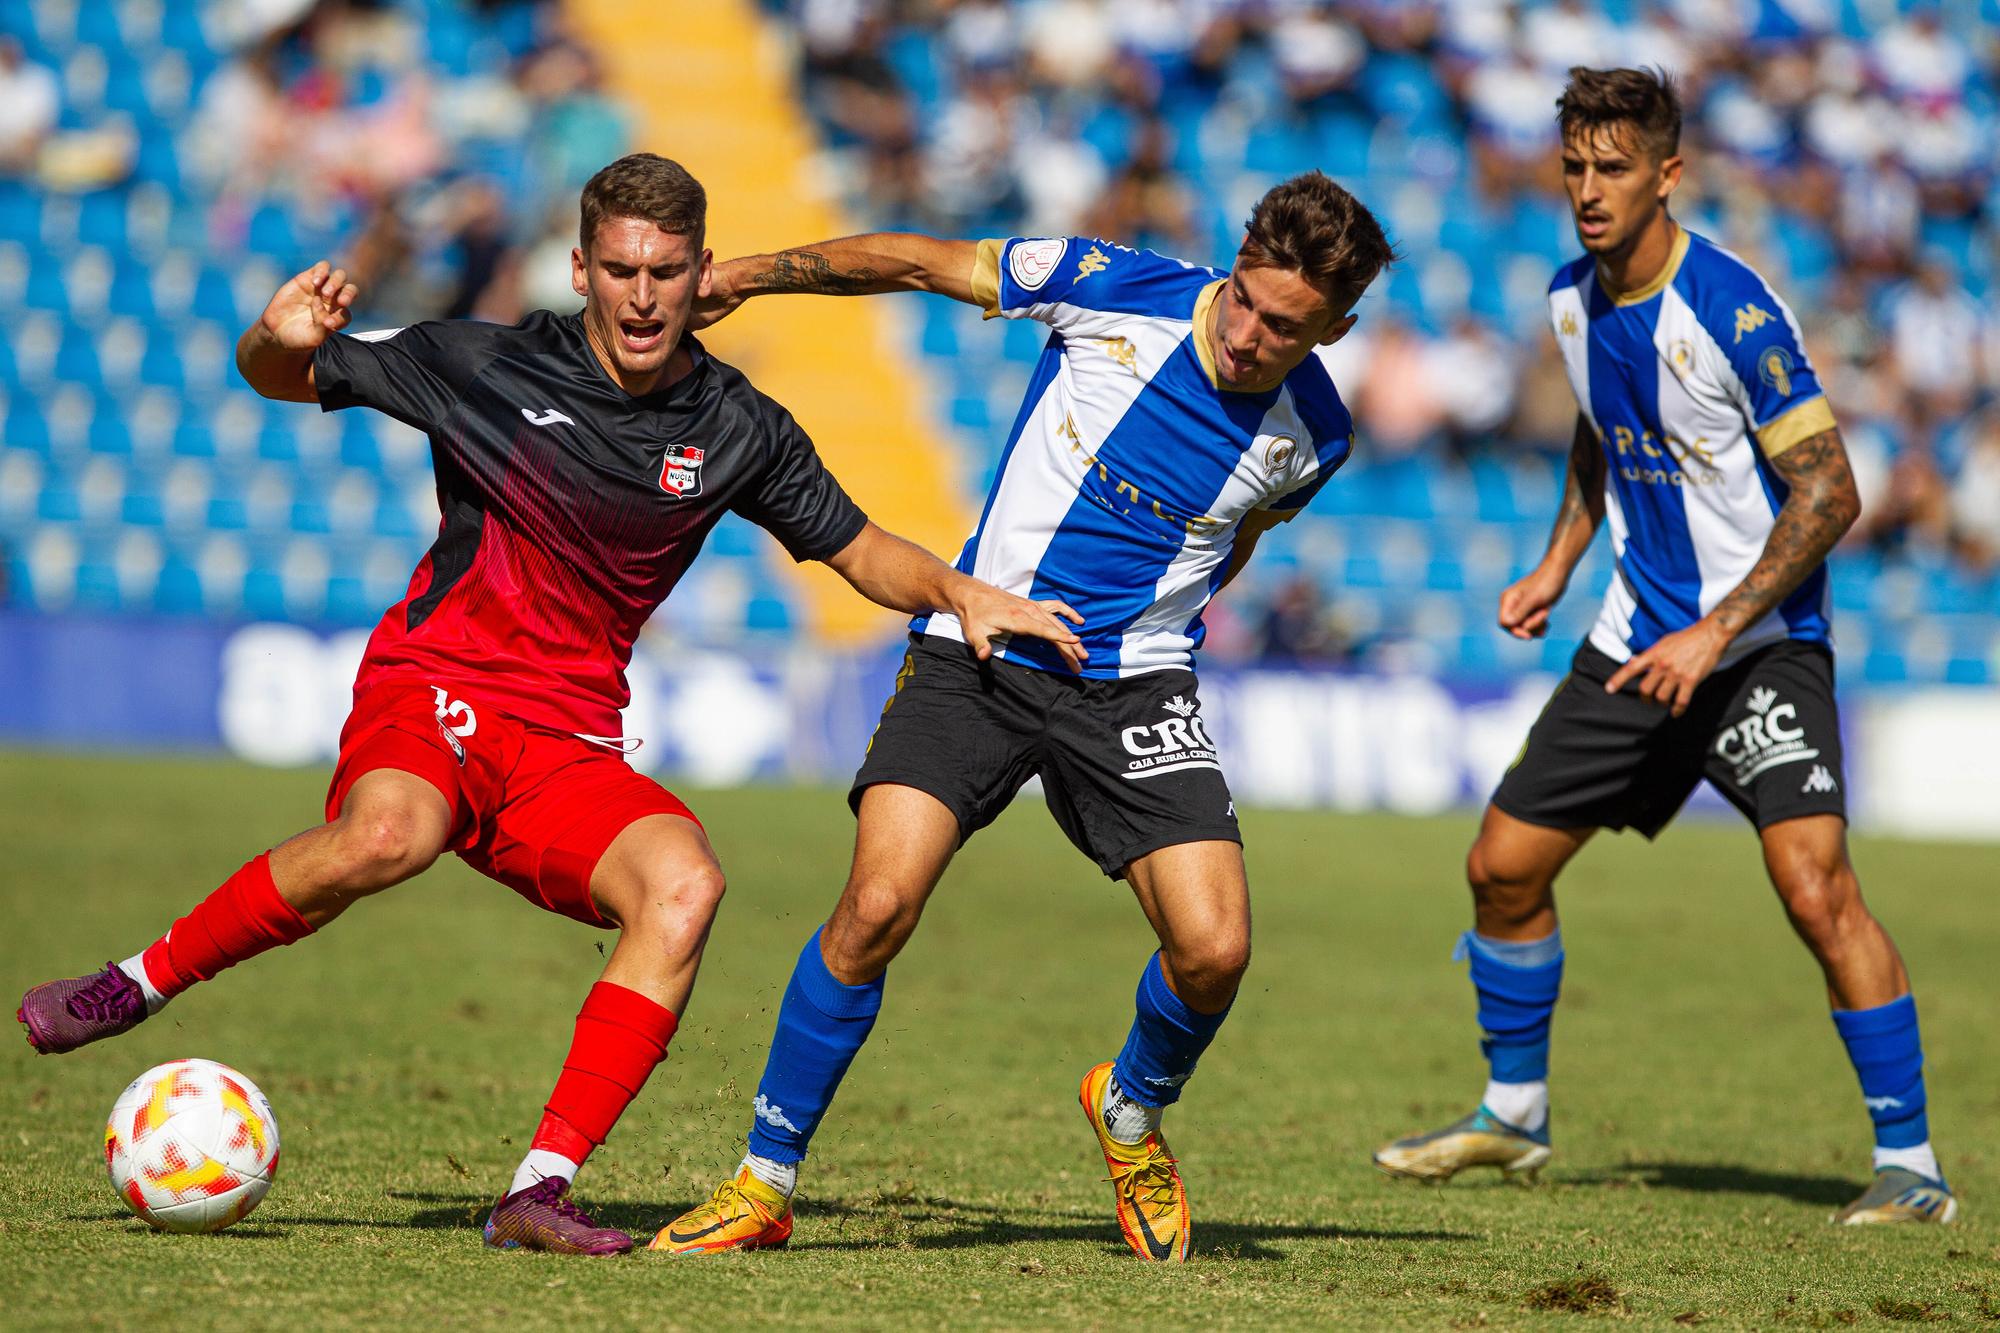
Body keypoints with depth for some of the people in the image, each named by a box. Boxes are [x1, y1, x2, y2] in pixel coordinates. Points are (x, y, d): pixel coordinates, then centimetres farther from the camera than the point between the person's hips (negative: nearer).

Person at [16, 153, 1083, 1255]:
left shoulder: (739, 431, 4)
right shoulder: (485, 366, -4)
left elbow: (861, 552, 18)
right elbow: (285, 379, 8)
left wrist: (958, 592, -2)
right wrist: (281, 339, -16)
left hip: (569, 744, 3)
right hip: (430, 687, -3)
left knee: (685, 884, -27)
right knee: (386, 838, -38)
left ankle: (539, 1191, -25)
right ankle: (139, 985, -15)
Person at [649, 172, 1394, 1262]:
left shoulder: (1312, 435, -6)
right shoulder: (1117, 290, -13)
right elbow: (924, 263, 0)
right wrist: (756, 271, 4)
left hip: (1135, 683, 2)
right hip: (977, 650, -1)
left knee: (1213, 948, -13)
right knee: (878, 905, -19)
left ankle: (1132, 1111, 22)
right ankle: (764, 1184, -3)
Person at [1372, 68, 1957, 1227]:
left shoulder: (1736, 309, -19)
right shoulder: (1574, 301, 3)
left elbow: (1830, 493, -19)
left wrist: (1715, 633, -23)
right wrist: (1558, 564, 12)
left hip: (1760, 643, -7)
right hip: (1638, 641, 7)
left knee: (1816, 885, -22)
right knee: (1504, 865, 8)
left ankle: (1911, 1165, -14)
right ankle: (1513, 1115, 29)